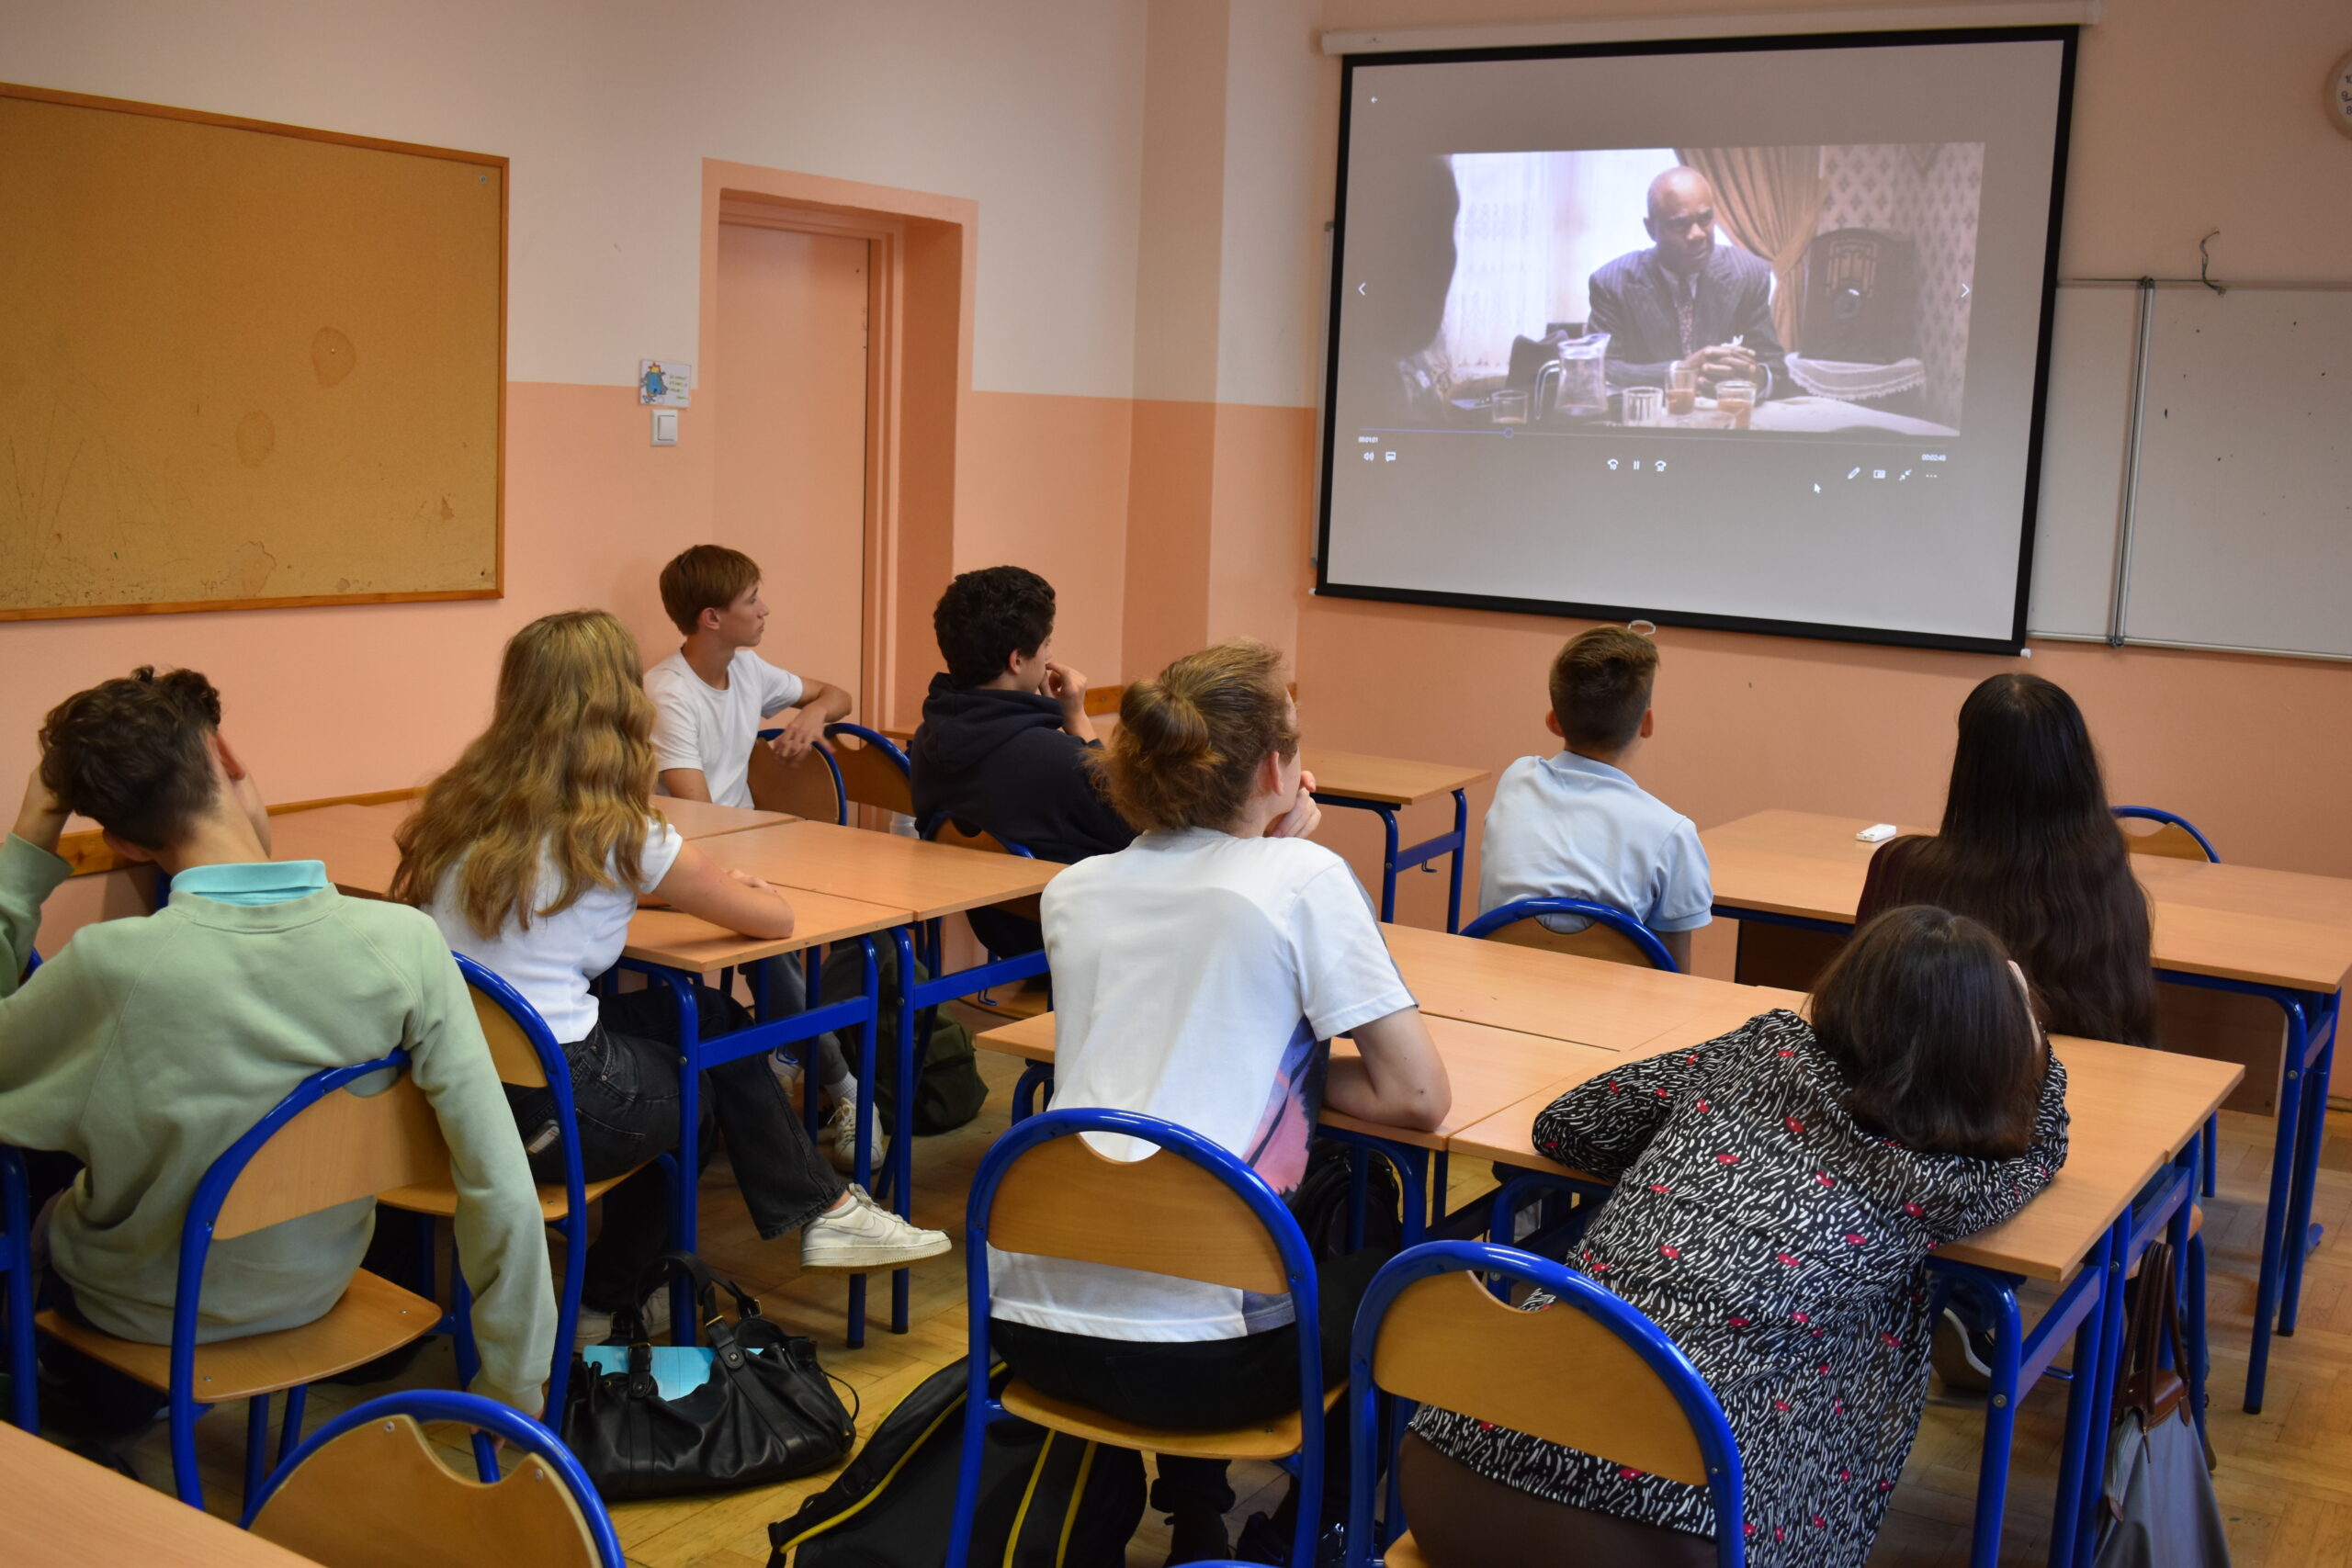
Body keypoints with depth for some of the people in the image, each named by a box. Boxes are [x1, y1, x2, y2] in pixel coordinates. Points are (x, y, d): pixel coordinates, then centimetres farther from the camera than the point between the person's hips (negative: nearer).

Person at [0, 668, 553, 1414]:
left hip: (146, 1315, -3)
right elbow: (502, 1191, -23)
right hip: (312, 1291, 4)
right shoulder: (406, 944, -25)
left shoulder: (110, 967, -30)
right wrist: (516, 1396, -11)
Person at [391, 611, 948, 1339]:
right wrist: (737, 889, 25)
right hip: (548, 1112, -6)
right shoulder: (618, 835, -10)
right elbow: (774, 918, 0)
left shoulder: (456, 808, 5)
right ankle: (826, 1213, 35)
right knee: (721, 1035, 19)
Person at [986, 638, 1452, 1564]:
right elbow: (1419, 1098, -4)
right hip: (1184, 1354, -5)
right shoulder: (1303, 878, -4)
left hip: (1025, 1321, 6)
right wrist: (1293, 1074, 11)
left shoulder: (1074, 889, 10)